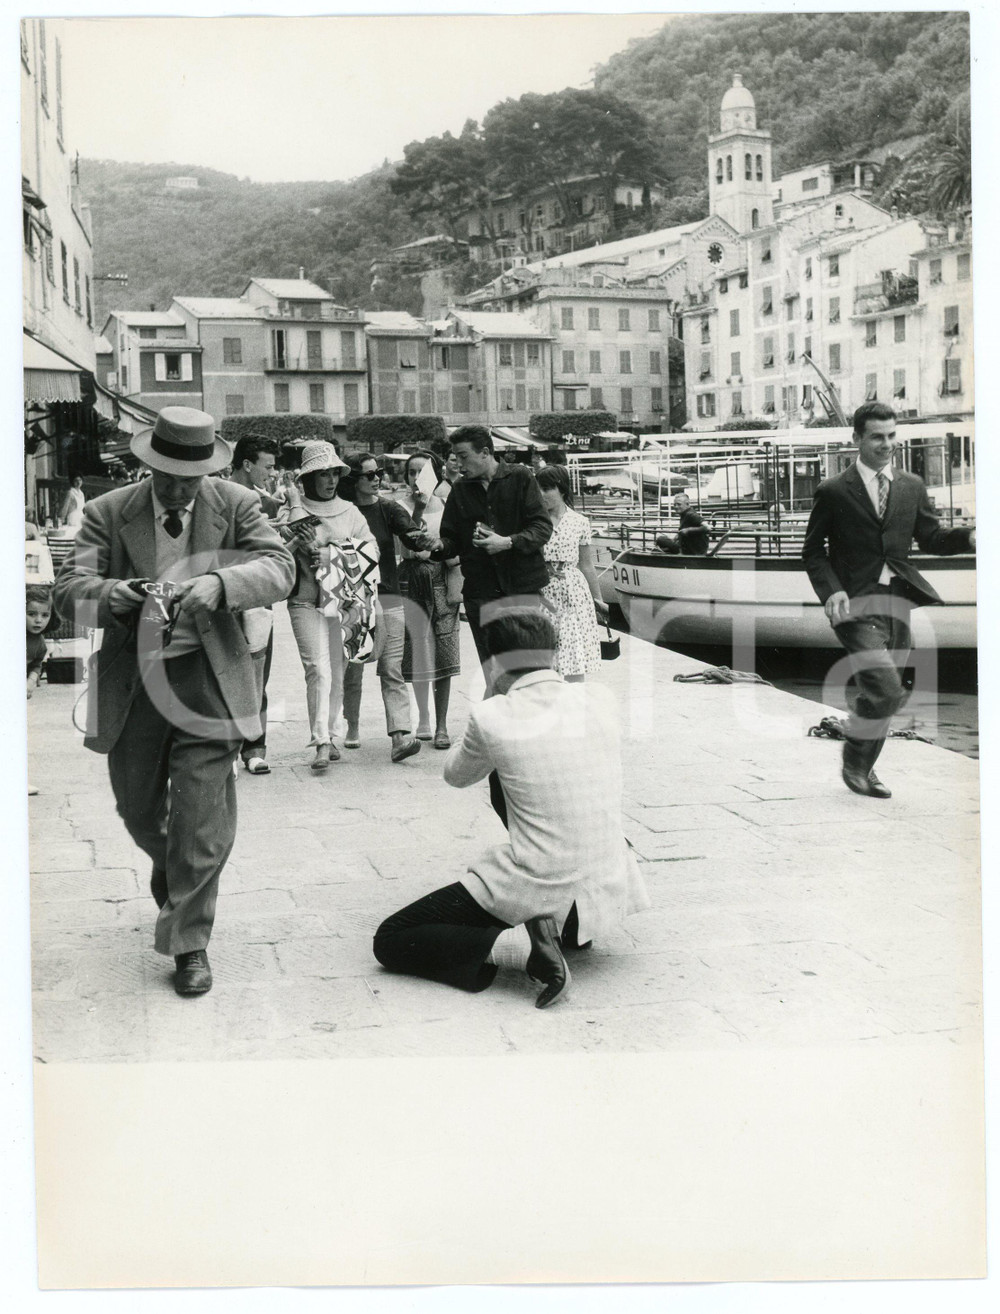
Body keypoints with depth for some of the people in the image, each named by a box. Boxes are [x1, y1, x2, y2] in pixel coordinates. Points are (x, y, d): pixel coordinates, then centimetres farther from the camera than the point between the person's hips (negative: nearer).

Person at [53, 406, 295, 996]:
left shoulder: (236, 505, -2)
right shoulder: (108, 512, -1)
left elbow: (280, 567, -13)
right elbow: (68, 589, -7)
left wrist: (219, 582, -33)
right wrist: (109, 593, -32)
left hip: (206, 678, -2)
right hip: (132, 682, 2)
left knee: (202, 825, -4)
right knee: (138, 811, 18)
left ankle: (189, 943, 14)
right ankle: (170, 866, 54)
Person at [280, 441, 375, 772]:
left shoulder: (349, 511, 10)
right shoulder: (294, 512, -2)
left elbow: (372, 547, 10)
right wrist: (299, 543, -20)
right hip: (306, 600, -4)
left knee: (337, 670, 7)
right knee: (319, 669, -14)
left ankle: (327, 734, 19)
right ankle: (321, 742, -15)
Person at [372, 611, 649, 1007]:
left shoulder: (492, 717, -10)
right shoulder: (600, 700, -1)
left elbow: (456, 775, 12)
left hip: (534, 895, -5)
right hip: (608, 897, 5)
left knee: (389, 942, 7)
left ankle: (520, 944, -11)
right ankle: (570, 933, 16)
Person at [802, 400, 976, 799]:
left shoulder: (912, 487, 12)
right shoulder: (833, 492, -2)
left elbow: (930, 537, 11)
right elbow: (813, 551, 1)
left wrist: (969, 537, -9)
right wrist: (831, 591, -15)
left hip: (898, 600, 5)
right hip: (855, 603, -5)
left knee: (881, 694, 10)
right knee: (885, 689, -17)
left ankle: (864, 767, 29)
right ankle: (854, 763, 4)